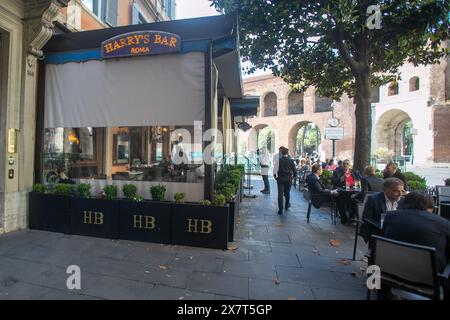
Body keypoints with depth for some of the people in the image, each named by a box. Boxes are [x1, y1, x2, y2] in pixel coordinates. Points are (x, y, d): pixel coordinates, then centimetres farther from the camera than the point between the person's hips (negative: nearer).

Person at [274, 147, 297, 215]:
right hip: (288, 179, 2)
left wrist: (275, 176, 11)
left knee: (280, 194, -1)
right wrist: (294, 176, 15)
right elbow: (294, 170, -2)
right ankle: (286, 205, 37)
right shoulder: (291, 161, -5)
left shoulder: (278, 160, -8)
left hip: (280, 179, -2)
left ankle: (280, 210, -4)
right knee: (287, 193, 19)